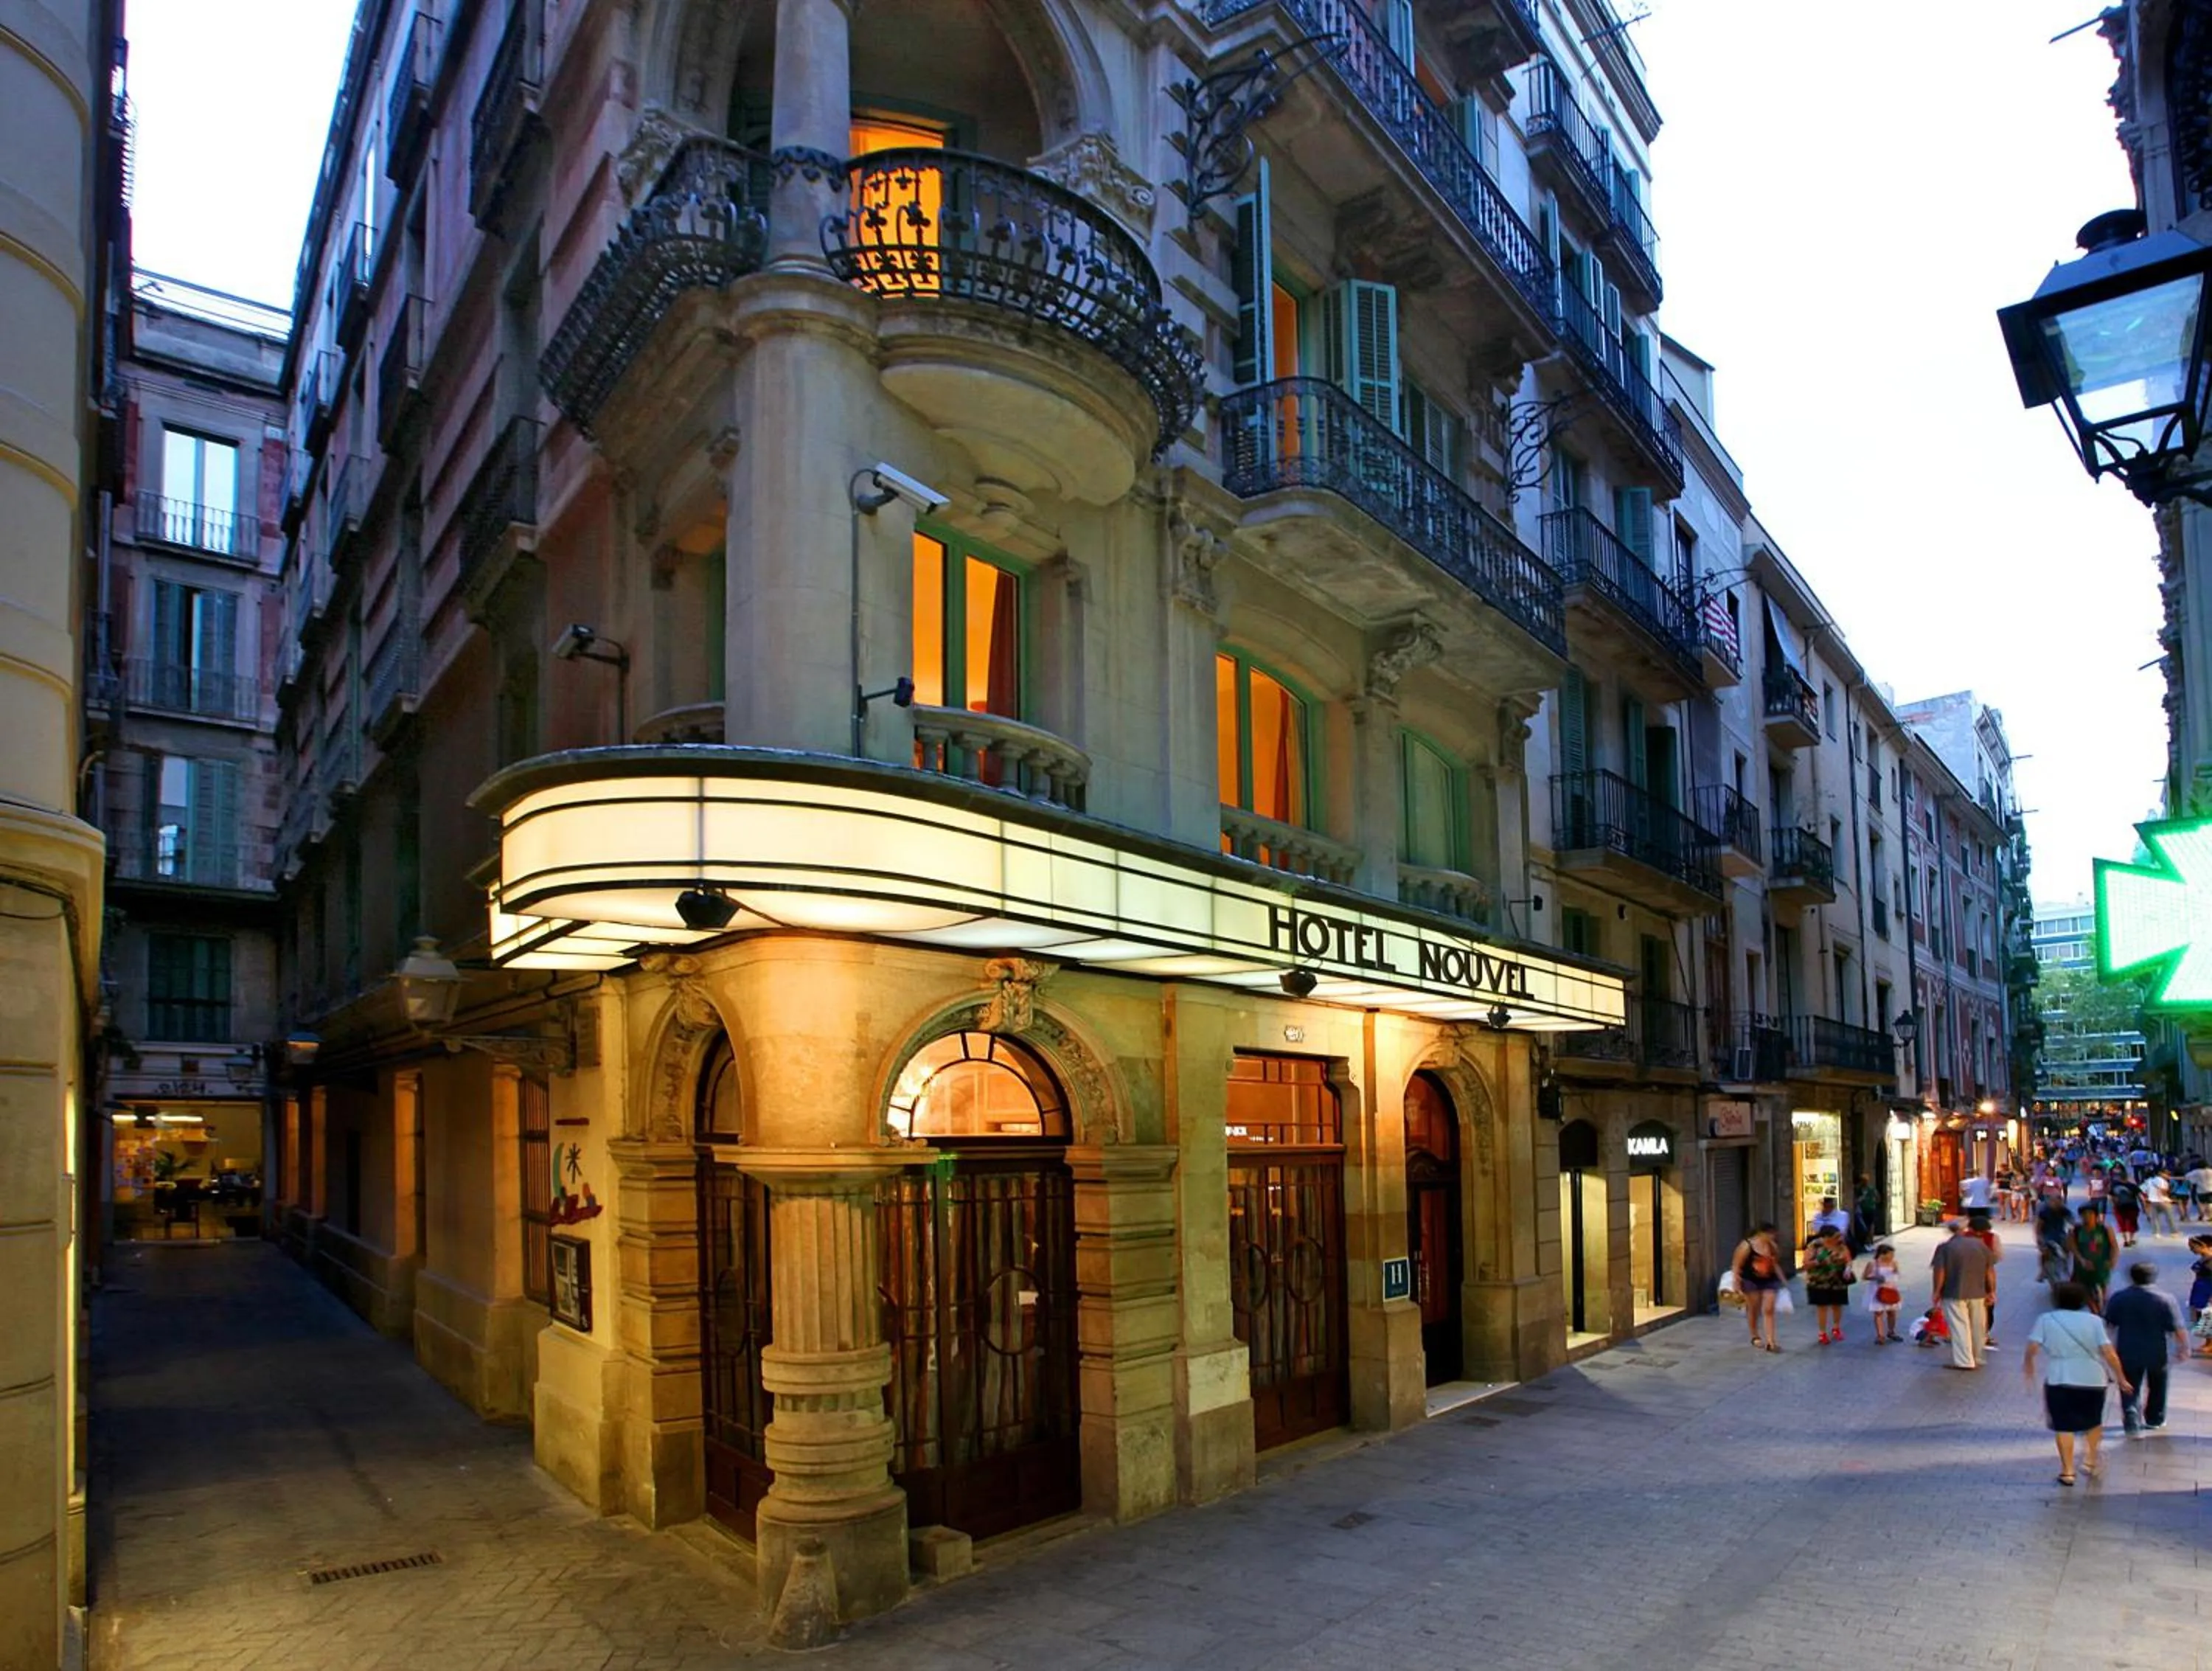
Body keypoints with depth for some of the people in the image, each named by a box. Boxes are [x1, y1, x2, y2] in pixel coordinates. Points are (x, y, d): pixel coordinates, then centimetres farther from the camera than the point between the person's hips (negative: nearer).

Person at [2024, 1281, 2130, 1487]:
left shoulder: (2046, 1320, 0)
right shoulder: (2093, 1321, 1)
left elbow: (2032, 1349, -8)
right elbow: (2109, 1353, -6)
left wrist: (2028, 1366, 9)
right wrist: (2121, 1378, 6)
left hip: (2059, 1380, -2)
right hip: (2093, 1380, 2)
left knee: (2063, 1426, 7)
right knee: (2094, 1422, 25)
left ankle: (2067, 1471, 7)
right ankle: (2090, 1461, 24)